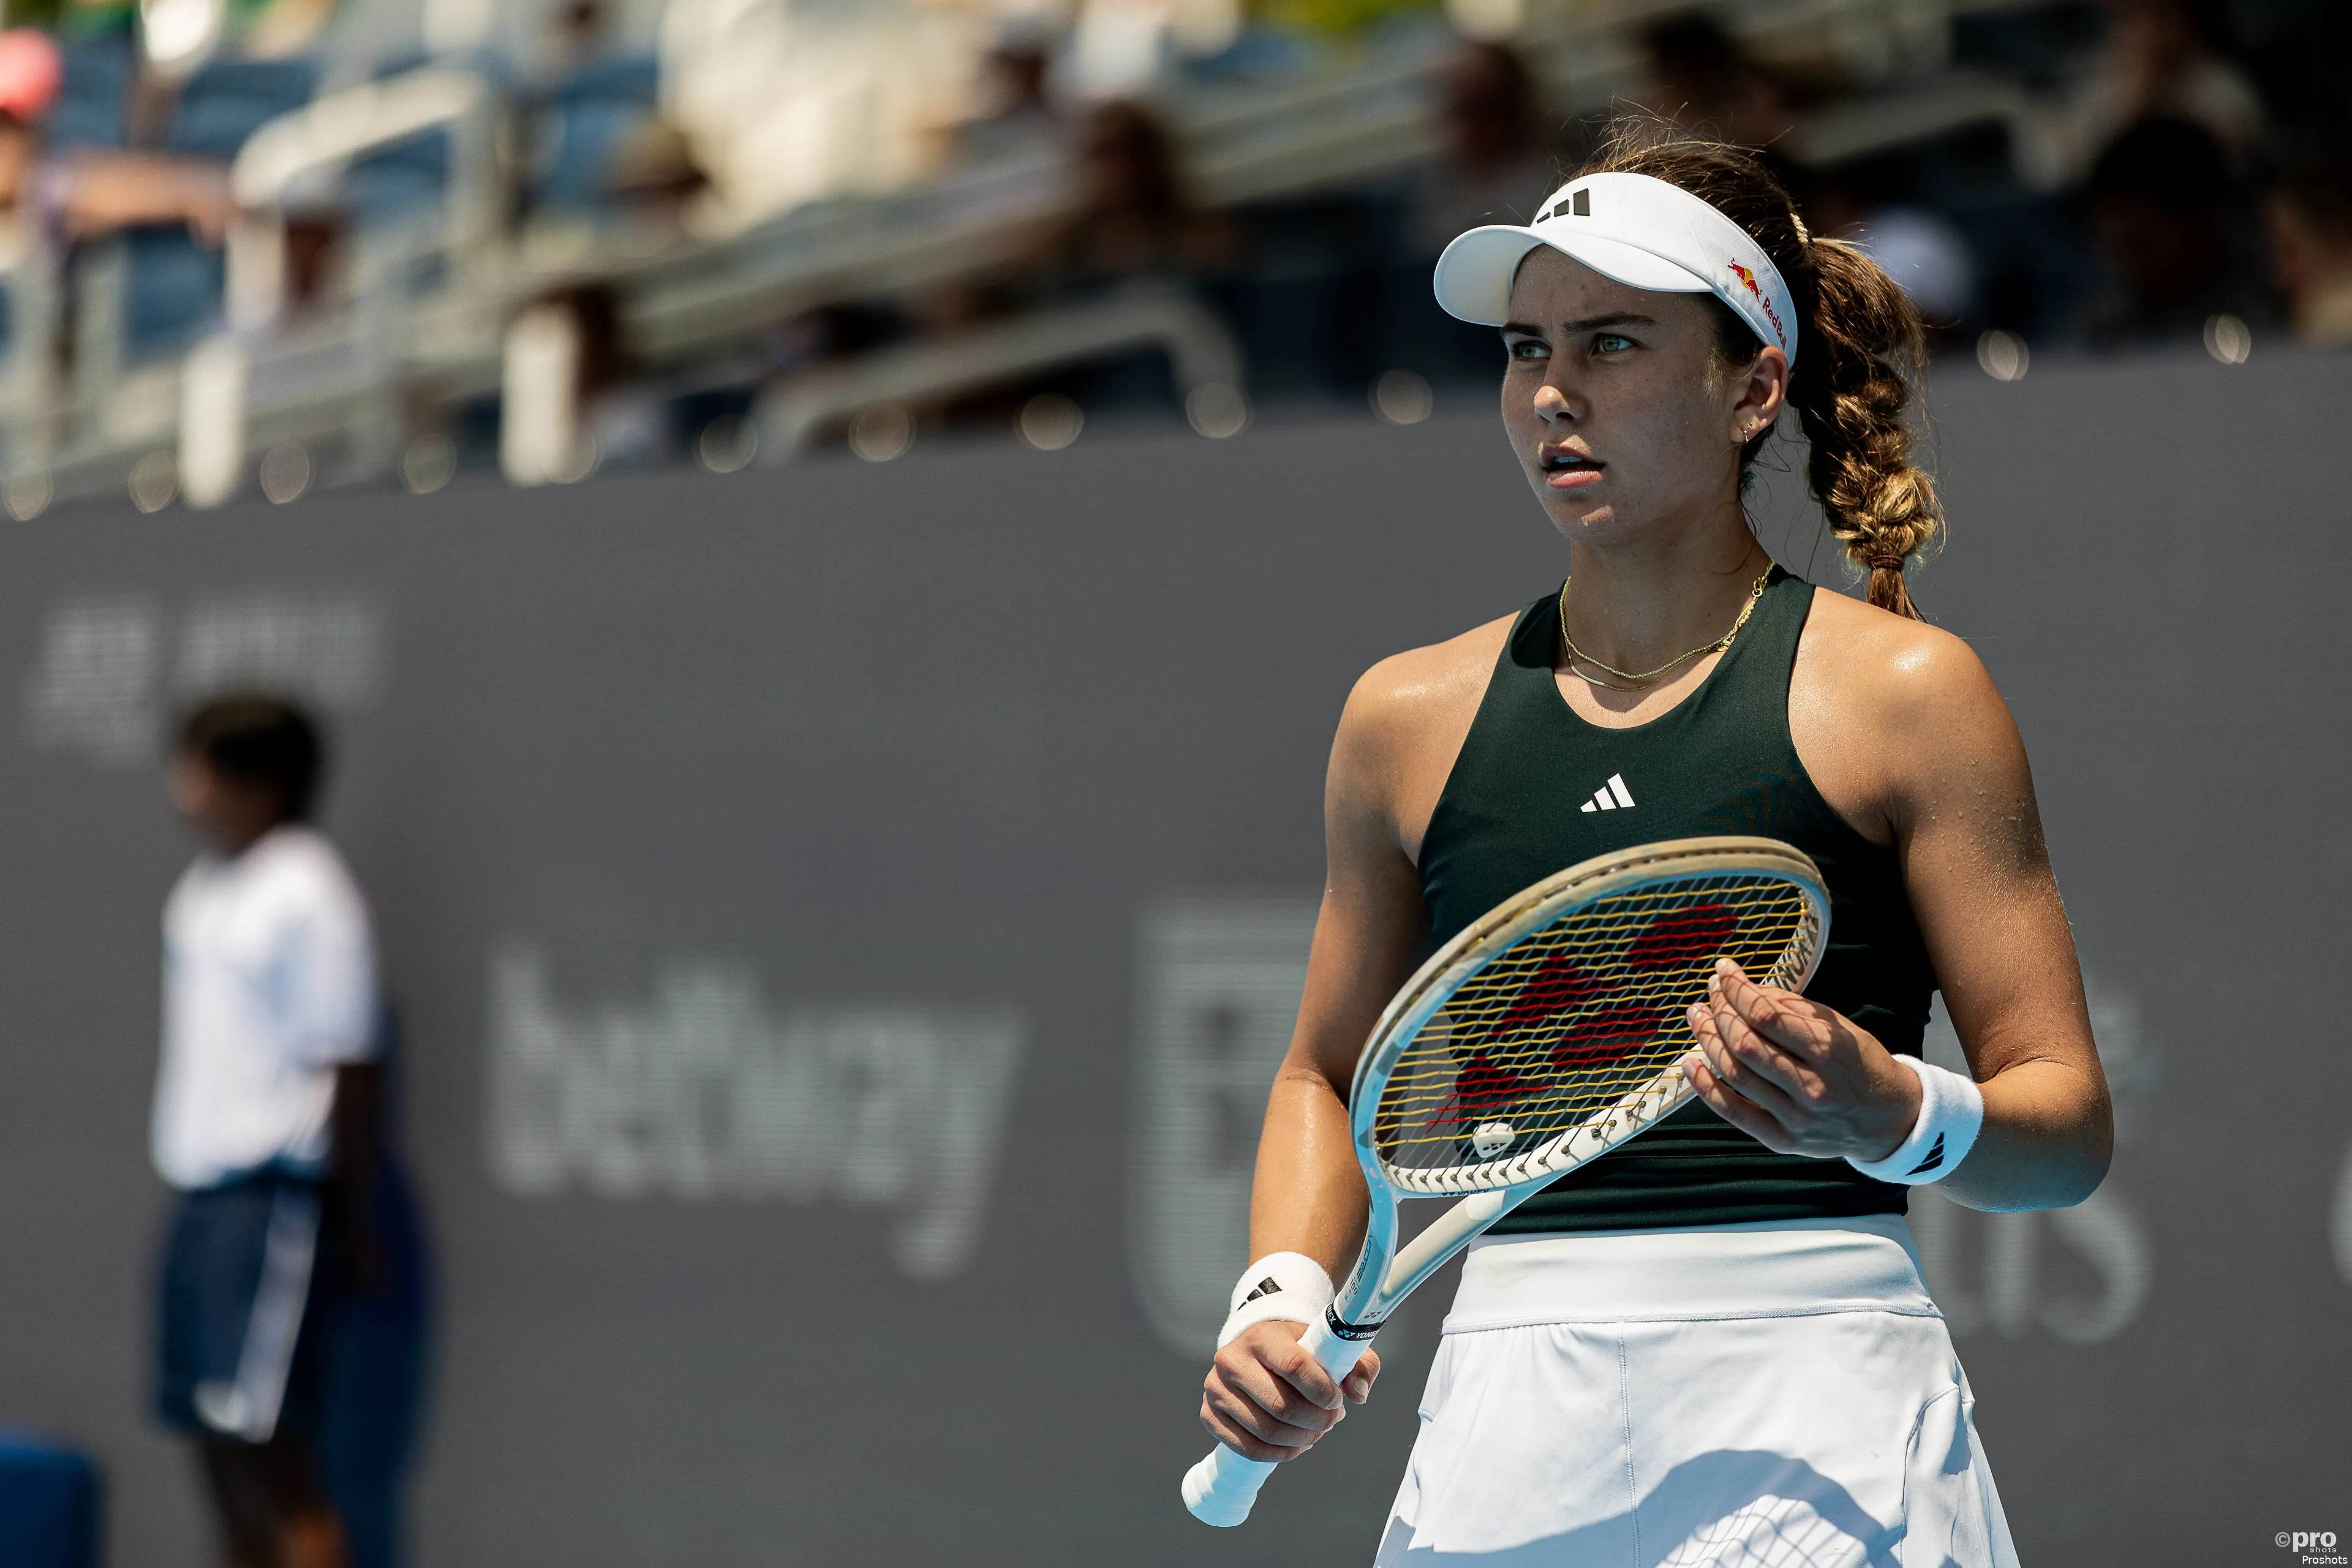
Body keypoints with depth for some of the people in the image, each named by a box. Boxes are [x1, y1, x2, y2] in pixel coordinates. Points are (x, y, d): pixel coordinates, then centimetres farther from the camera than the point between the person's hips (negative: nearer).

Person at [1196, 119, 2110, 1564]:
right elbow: (1329, 1077, 23)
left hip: (1811, 1419, -3)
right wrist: (1282, 1298, 5)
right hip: (1511, 1435, 3)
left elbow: (2069, 1129, -1)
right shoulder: (1410, 718, 11)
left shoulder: (1903, 689, 1)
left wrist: (1890, 1113, -21)